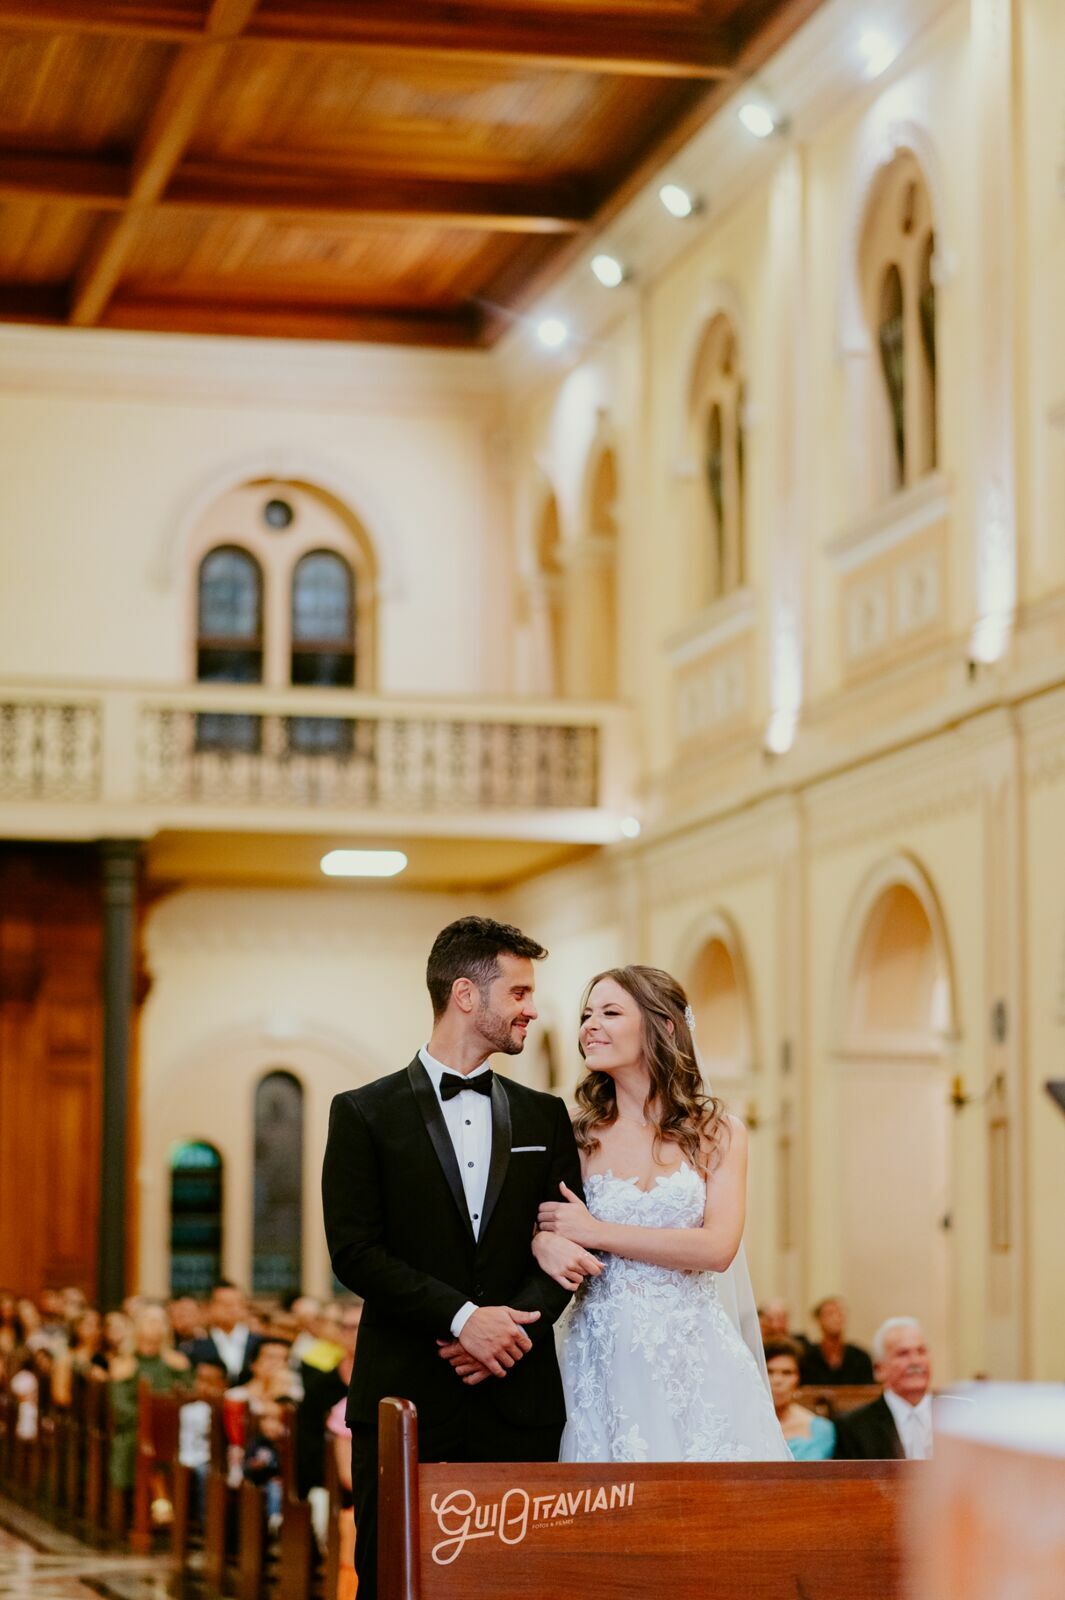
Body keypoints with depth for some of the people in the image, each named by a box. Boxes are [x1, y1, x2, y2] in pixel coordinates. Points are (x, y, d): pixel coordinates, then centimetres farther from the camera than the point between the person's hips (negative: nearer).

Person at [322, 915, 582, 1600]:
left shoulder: (545, 1117, 14)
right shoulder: (365, 1114, 3)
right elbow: (355, 1251, -6)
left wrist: (514, 1324, -11)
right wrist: (462, 1316, -15)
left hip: (519, 1395, 3)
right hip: (404, 1396, -3)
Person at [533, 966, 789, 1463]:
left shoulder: (717, 1132, 2)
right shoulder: (577, 1136, 7)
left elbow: (718, 1247, -9)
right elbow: (528, 1224, 7)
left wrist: (596, 1232, -10)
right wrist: (545, 1242, -18)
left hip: (695, 1355, -1)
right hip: (605, 1359, 1)